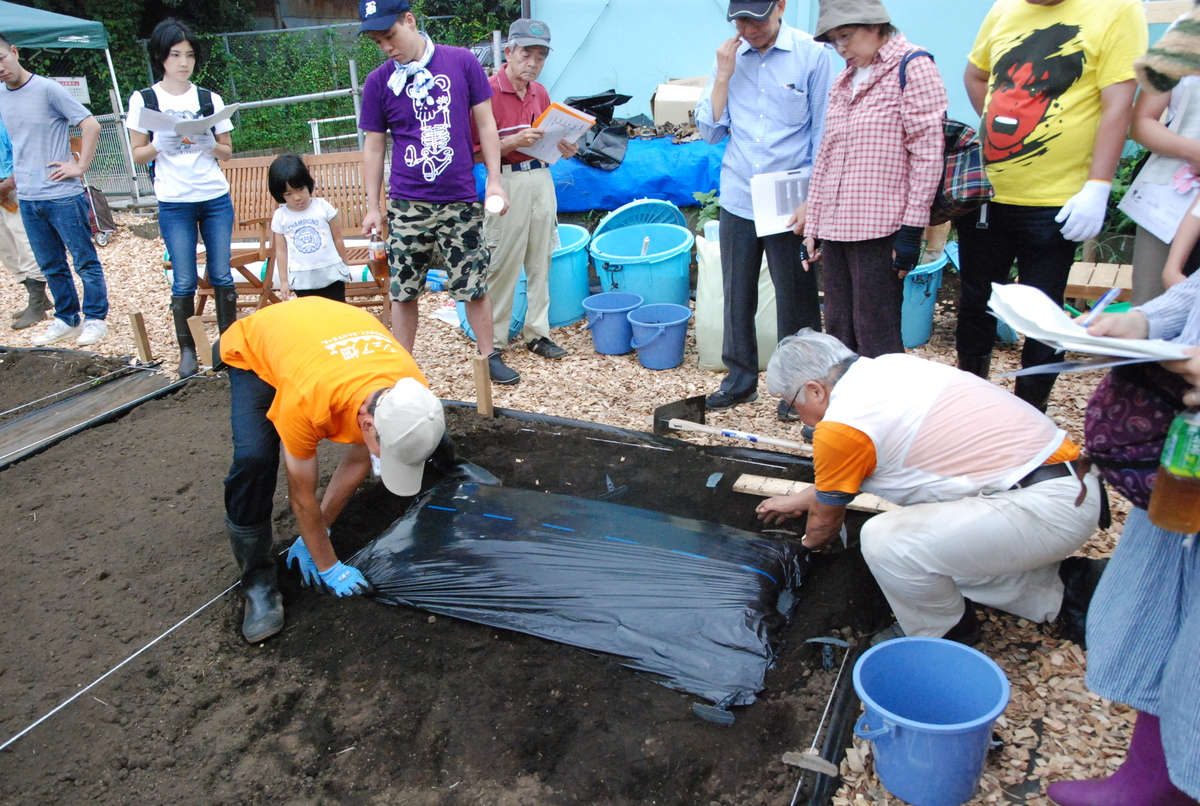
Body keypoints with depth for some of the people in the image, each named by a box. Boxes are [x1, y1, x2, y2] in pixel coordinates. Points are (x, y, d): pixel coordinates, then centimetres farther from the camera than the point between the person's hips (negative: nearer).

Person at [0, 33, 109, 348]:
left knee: (85, 261, 2)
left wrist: (79, 167, -13)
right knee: (51, 267, 12)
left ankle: (95, 319, 11)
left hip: (62, 195, -6)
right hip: (27, 199, 7)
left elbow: (91, 126, -13)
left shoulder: (48, 89, -9)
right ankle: (66, 320, 22)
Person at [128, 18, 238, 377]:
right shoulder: (144, 100, 3)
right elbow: (138, 154, 4)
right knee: (184, 281, -1)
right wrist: (160, 145, -15)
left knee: (221, 275, 4)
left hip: (216, 199, 2)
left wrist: (208, 144, -11)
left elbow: (227, 151, 10)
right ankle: (187, 350, 12)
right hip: (174, 203, -1)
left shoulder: (210, 99, 8)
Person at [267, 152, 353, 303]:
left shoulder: (323, 207, -5)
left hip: (332, 273, -1)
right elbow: (281, 251, 4)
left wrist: (345, 265, 8)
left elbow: (337, 239, 3)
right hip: (303, 279, 1)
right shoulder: (280, 217, -1)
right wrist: (284, 281, 4)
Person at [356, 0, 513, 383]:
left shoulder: (463, 62, -2)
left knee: (475, 287, 5)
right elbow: (373, 146, 7)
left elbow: (485, 123, 3)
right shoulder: (378, 82, 2)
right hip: (407, 205, 1)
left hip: (460, 201, -1)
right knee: (403, 292, 6)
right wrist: (373, 206, 6)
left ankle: (489, 357, 21)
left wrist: (494, 181, -2)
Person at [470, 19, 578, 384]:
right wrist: (514, 142, -23)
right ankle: (492, 346, 5)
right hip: (507, 181, -7)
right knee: (503, 267, -5)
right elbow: (475, 151, -12)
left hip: (541, 178, 7)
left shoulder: (541, 93, 11)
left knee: (540, 262, 10)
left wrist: (562, 149, 4)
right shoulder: (488, 91, -10)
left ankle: (537, 333, 21)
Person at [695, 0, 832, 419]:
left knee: (796, 302, 5)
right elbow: (710, 131, 4)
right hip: (737, 200, 3)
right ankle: (741, 376, 27)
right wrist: (723, 75, -6)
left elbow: (824, 134, -3)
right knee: (737, 297, 11)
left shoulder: (812, 55, -4)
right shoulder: (729, 57, 5)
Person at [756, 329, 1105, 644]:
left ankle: (945, 639, 8)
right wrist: (799, 499, 38)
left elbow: (826, 520, 6)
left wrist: (810, 543, 28)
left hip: (1049, 507, -10)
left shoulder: (839, 428, -15)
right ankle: (1062, 589, 23)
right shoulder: (890, 366, 10)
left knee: (886, 540, -18)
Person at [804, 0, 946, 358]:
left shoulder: (912, 67, -4)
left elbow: (927, 152, -10)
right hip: (836, 230, 7)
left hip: (880, 230, -7)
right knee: (838, 333, 11)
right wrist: (812, 225, 15)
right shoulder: (844, 80, 17)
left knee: (876, 338, -4)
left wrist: (912, 228, -14)